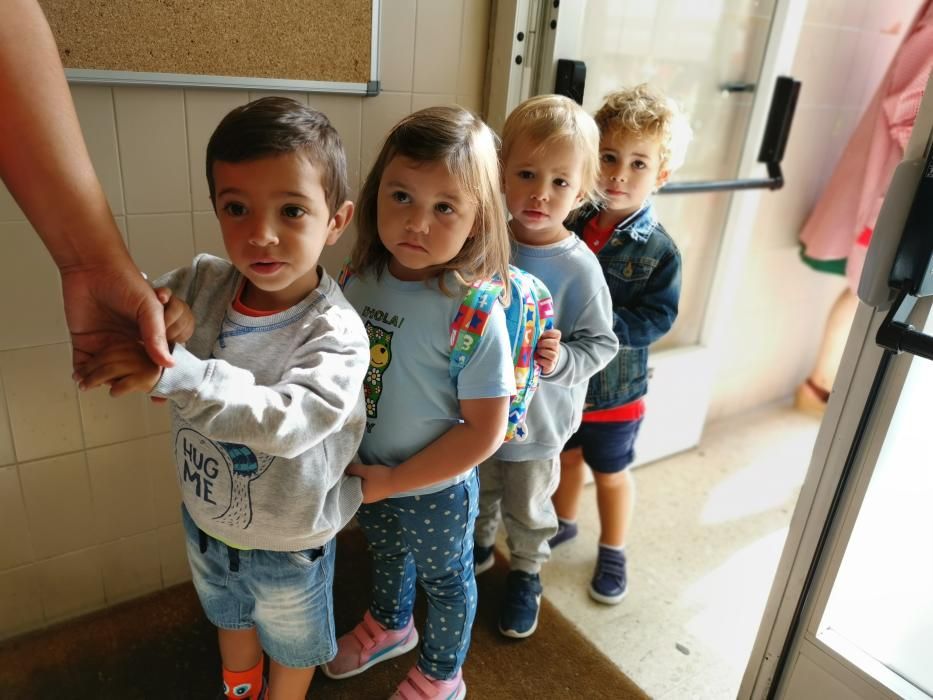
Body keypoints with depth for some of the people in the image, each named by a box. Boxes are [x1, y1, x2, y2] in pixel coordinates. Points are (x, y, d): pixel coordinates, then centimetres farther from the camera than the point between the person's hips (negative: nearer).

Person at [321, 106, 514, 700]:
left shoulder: (475, 312, -30)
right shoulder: (360, 280, -13)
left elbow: (484, 430, -24)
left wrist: (393, 481, -19)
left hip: (436, 491, -5)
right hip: (367, 477, 6)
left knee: (446, 581, 22)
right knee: (387, 555, 32)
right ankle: (391, 625, 63)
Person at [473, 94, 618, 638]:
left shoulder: (579, 268, -21)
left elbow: (601, 342, -13)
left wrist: (562, 360, -30)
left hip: (539, 419, -3)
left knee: (528, 508, 20)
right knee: (479, 491, 28)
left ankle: (527, 573, 48)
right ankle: (480, 546, 57)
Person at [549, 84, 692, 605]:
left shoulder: (659, 249, -17)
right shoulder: (572, 225, -8)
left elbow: (656, 318, -20)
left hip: (615, 388, -3)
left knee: (610, 474, 17)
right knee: (567, 457, 26)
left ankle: (613, 552, 41)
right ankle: (565, 524, 52)